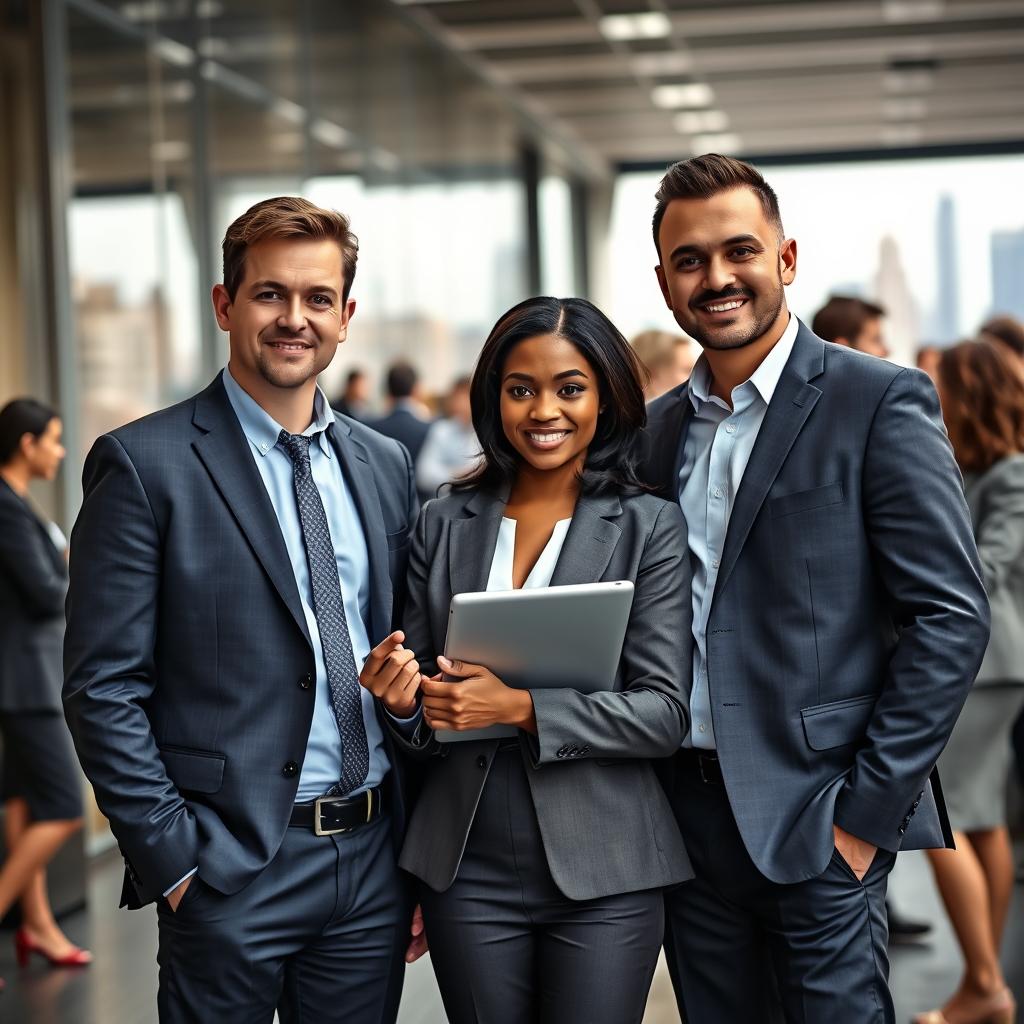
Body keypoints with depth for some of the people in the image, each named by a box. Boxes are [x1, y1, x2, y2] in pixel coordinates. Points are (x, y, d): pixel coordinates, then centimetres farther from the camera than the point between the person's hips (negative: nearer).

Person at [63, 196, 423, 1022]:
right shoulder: (145, 464, -7)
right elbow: (102, 689, -9)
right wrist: (171, 859, -13)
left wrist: (421, 847, 9)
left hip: (374, 860, 5)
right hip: (229, 866, -5)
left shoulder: (386, 466, 10)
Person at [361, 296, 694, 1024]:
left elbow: (665, 712, -9)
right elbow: (422, 680, 13)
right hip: (468, 873, 3)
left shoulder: (651, 527, -3)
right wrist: (403, 698, -10)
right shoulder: (445, 524, 6)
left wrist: (523, 708, -21)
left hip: (603, 873, -2)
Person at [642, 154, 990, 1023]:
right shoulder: (658, 428, 11)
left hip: (818, 821, -5)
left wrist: (868, 810, -13)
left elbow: (951, 615, -11)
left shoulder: (881, 403, -7)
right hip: (690, 818, 5)